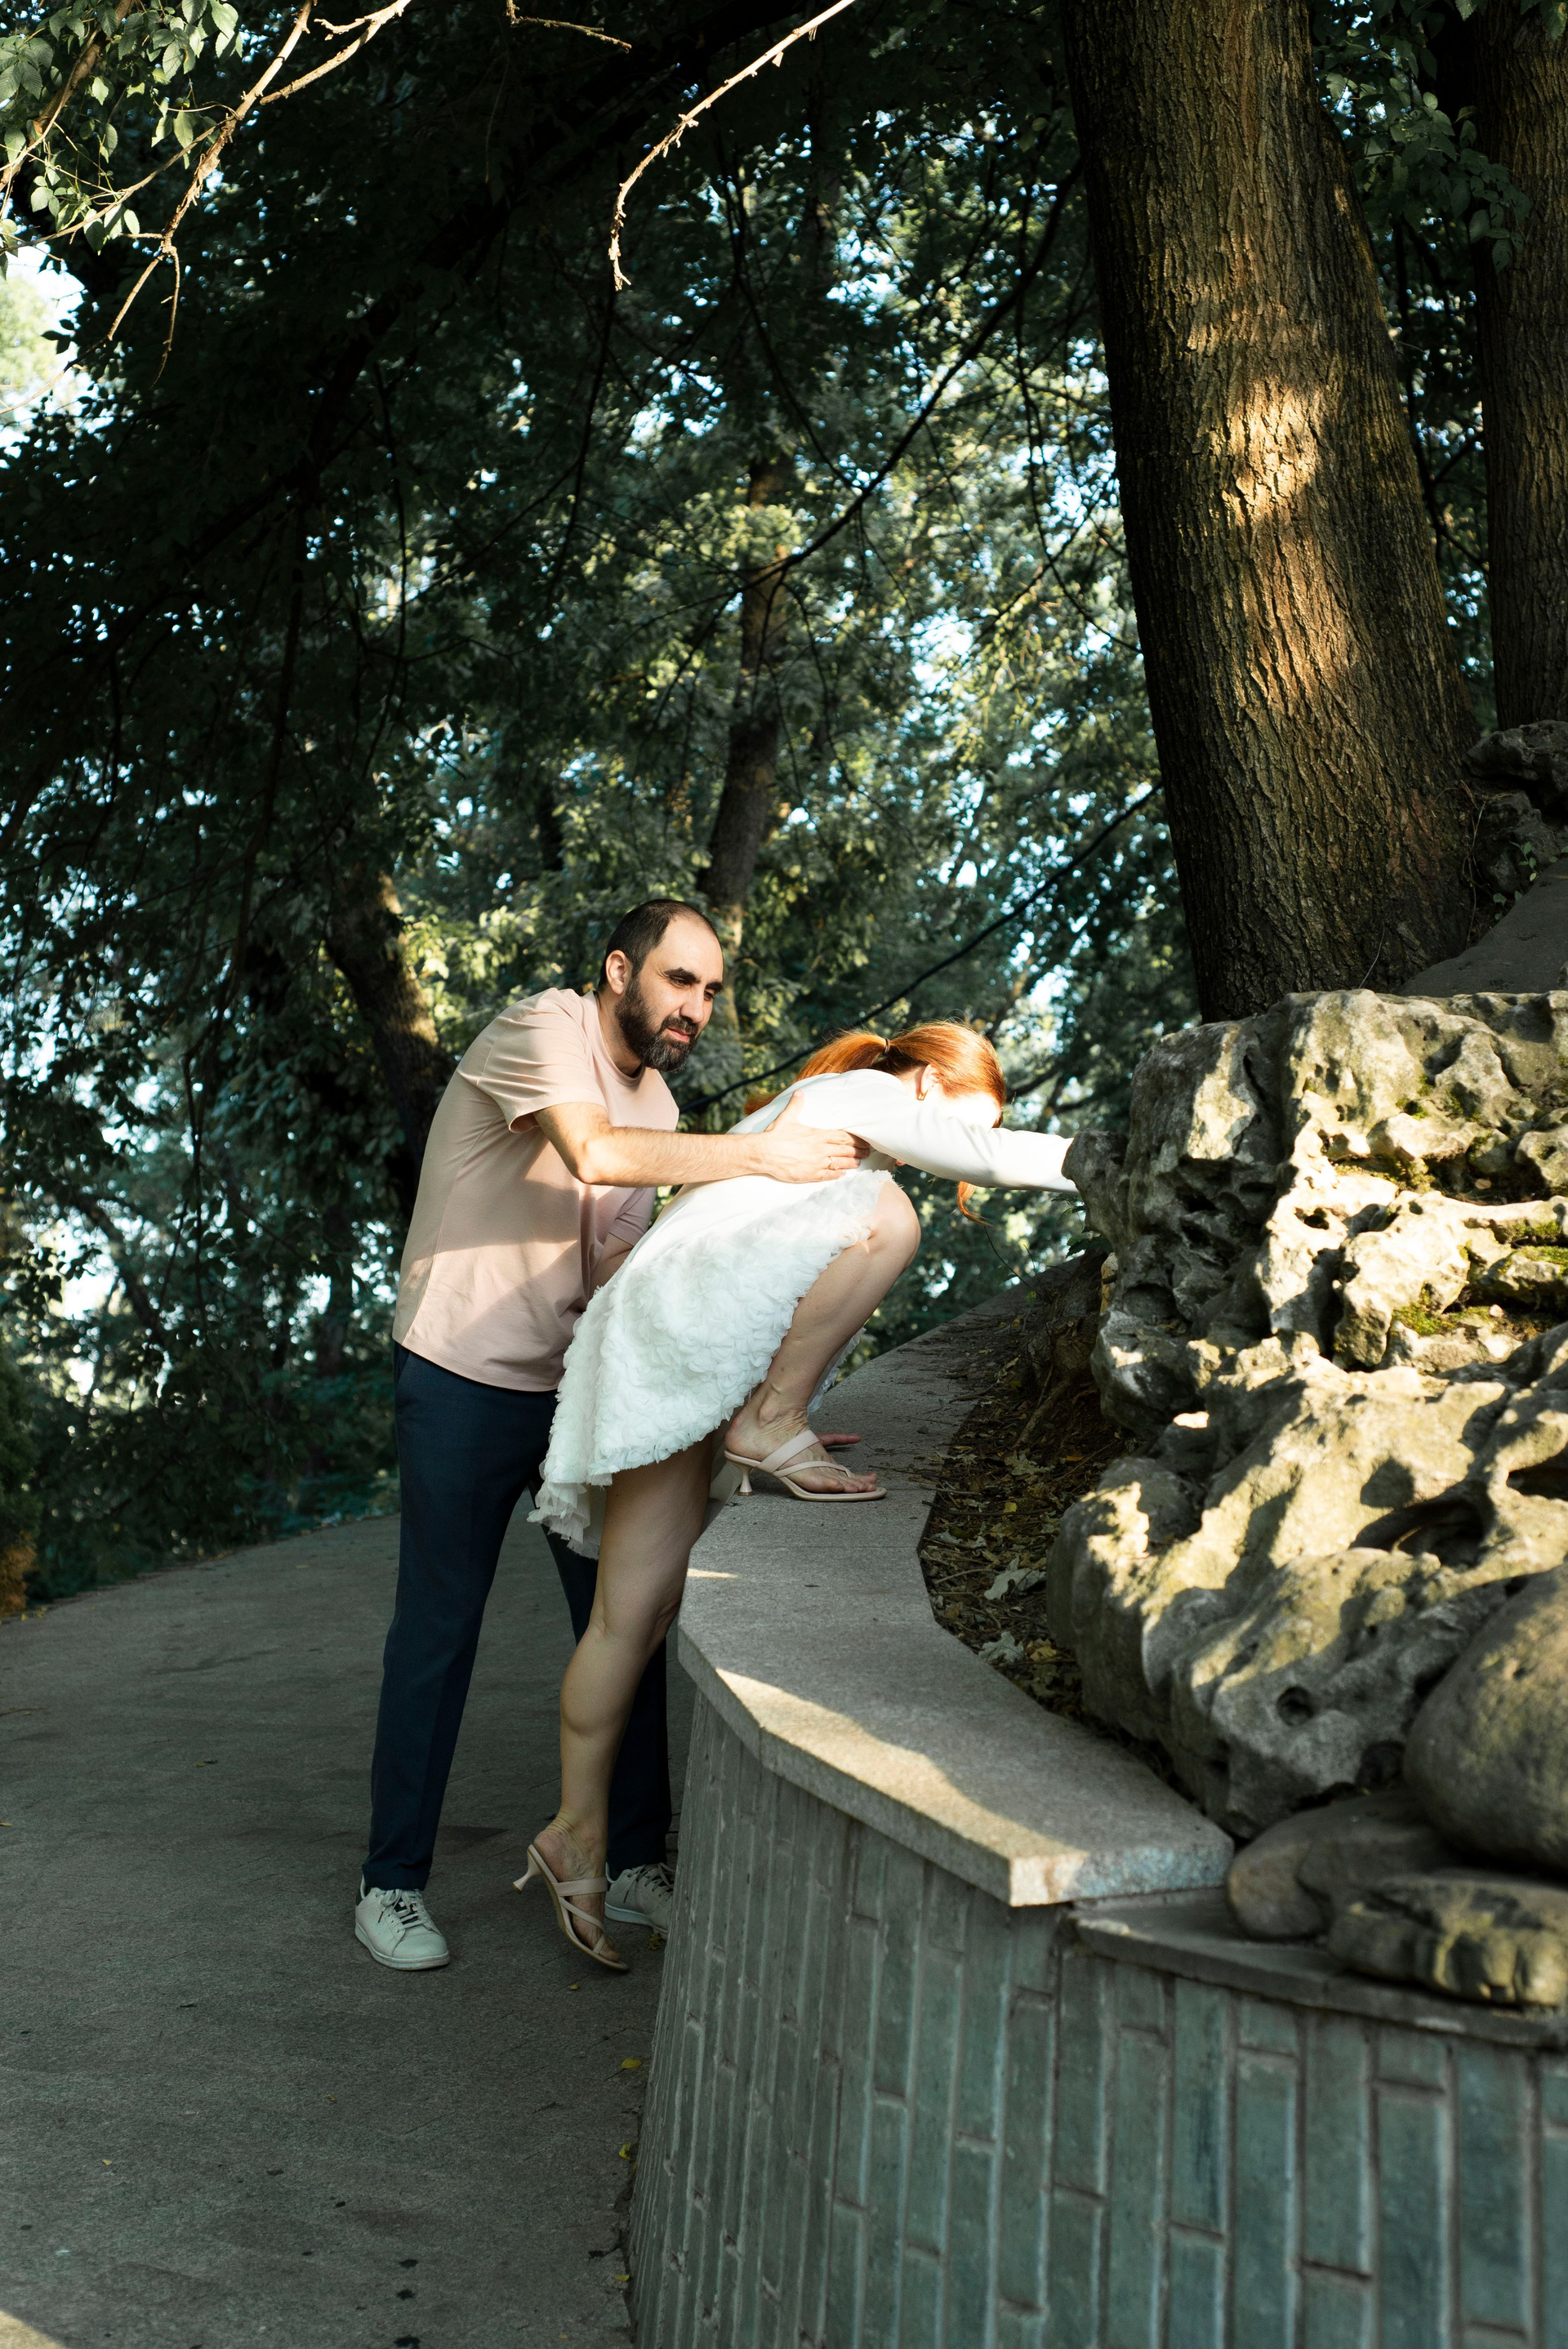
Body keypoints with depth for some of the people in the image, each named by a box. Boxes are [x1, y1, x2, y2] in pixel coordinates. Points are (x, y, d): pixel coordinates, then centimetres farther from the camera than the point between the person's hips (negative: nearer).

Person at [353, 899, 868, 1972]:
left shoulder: (656, 1103, 10)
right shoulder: (543, 1030, -13)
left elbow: (615, 1261, 13)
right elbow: (593, 1152, -33)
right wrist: (764, 1154, -34)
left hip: (578, 1387, 7)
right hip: (464, 1380, -7)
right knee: (439, 1626, 1)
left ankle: (638, 1859, 20)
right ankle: (393, 1883, 15)